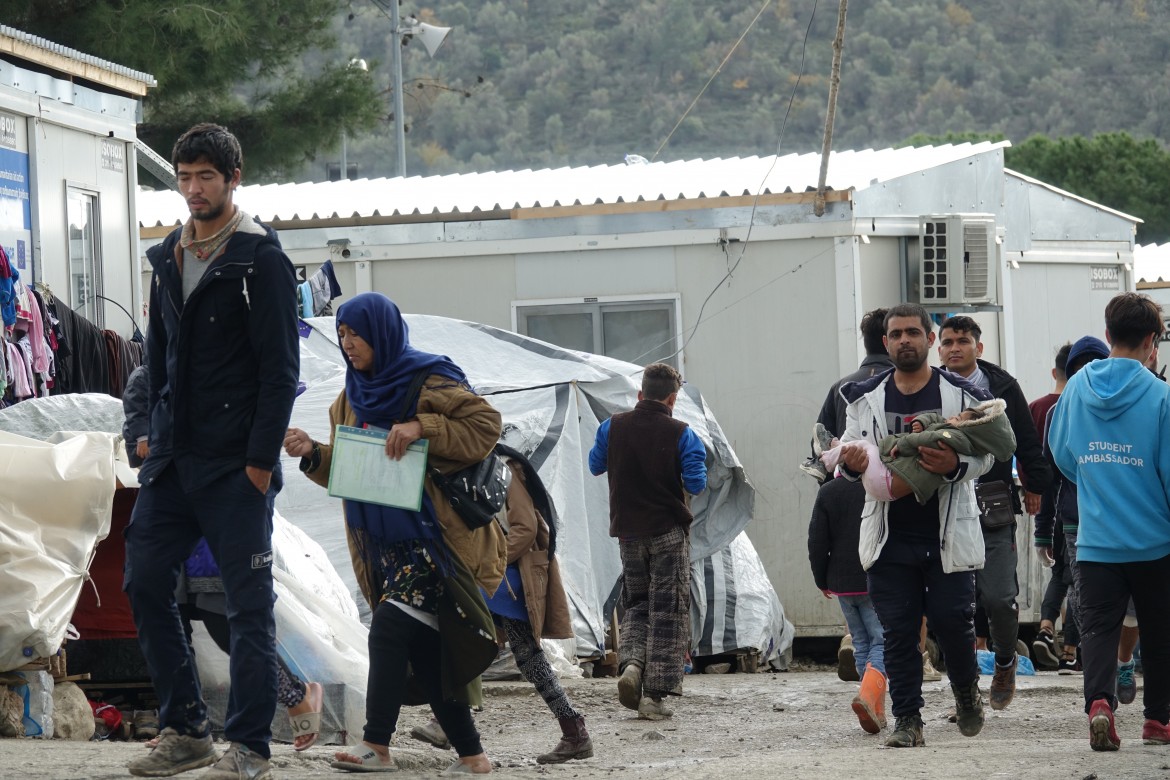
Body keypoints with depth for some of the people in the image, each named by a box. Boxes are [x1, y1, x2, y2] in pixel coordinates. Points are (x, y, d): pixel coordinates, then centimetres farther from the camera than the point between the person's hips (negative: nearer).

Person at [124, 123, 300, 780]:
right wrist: (157, 436, 12)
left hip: (237, 463, -7)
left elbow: (281, 368, -11)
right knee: (145, 582, 5)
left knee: (249, 603, -3)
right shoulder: (169, 258, 13)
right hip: (173, 457, 7)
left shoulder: (261, 260, -8)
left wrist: (261, 458, -16)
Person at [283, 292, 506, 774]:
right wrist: (312, 454, -3)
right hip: (384, 546, 8)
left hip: (433, 537, -8)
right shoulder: (352, 399, 15)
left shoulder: (427, 382, -7)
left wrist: (422, 428, -23)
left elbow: (485, 425, -13)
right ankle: (471, 755, 13)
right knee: (424, 650, 6)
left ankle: (377, 746, -19)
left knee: (390, 627, -19)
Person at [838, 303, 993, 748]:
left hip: (947, 534, -2)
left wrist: (955, 465, -23)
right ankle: (907, 720, 6)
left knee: (952, 622, 0)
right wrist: (850, 464, -14)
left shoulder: (960, 394, 1)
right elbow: (847, 452, 11)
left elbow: (983, 454, -1)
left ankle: (966, 691, 28)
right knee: (897, 631, 0)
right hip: (890, 536, 2)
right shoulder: (867, 398, 9)